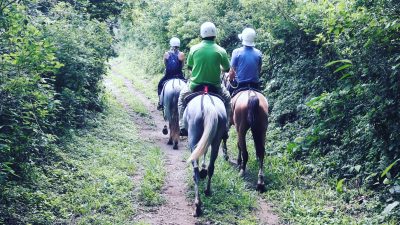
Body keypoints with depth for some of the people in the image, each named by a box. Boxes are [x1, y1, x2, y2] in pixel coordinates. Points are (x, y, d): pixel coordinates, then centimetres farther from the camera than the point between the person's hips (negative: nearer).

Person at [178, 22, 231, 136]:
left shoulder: (194, 49, -6)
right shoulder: (220, 51, -9)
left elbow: (189, 67, 8)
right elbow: (227, 69, 4)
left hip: (195, 86, 1)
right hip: (215, 86, 0)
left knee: (182, 97, 29)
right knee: (227, 98, 29)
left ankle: (182, 126, 20)